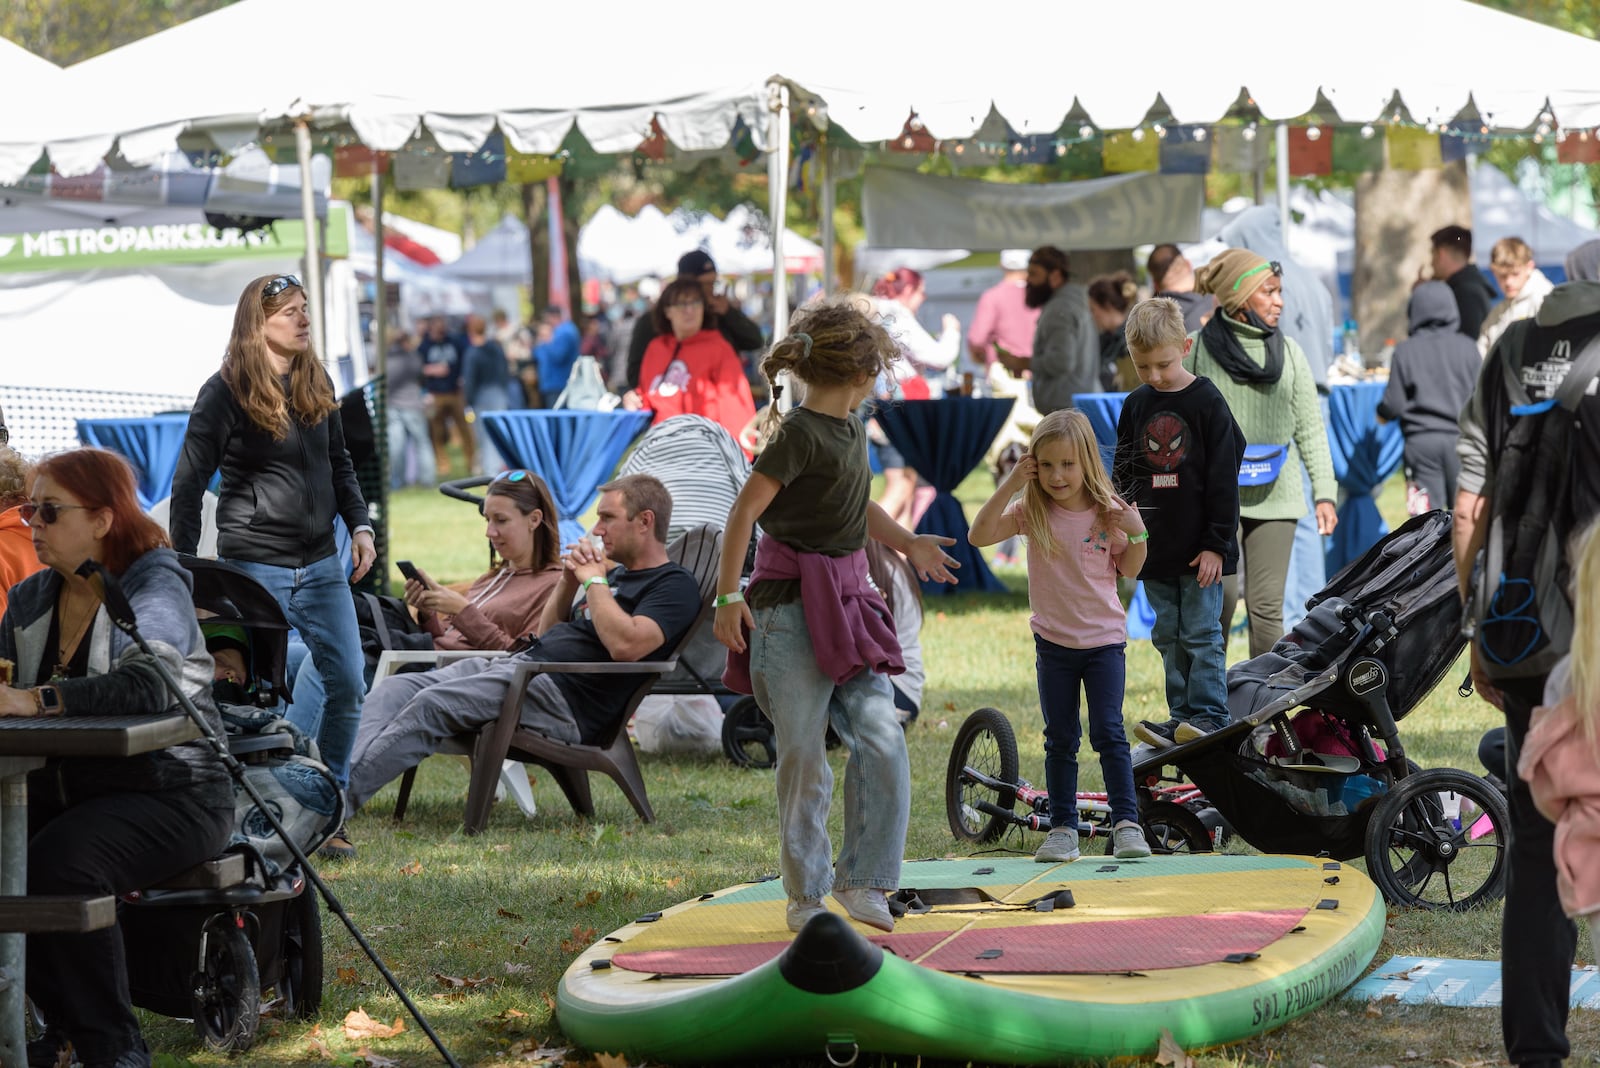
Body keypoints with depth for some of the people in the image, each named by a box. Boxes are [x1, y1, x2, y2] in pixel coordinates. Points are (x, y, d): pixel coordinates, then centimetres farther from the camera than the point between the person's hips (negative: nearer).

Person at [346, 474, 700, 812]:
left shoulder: (674, 585, -2)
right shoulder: (617, 574, 27)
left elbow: (625, 645, -22)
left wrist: (594, 580, -9)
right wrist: (568, 581, 13)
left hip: (562, 696, -10)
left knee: (431, 704, -25)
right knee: (394, 689, -6)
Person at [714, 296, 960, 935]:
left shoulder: (851, 430, 13)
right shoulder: (799, 434, -14)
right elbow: (745, 511, -16)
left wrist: (908, 544, 34)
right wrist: (728, 597, -20)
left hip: (847, 600, 8)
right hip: (791, 604, -8)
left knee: (881, 741, -6)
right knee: (803, 757, -2)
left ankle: (862, 881, 4)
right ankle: (805, 895, 10)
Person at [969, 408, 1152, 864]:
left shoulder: (1109, 511, -6)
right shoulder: (1032, 511, -5)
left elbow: (1128, 571, 4)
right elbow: (979, 535, -17)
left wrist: (1137, 535, -14)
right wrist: (1010, 486, -22)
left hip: (1104, 639, -2)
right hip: (1054, 641, 2)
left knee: (1108, 733, -6)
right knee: (1060, 740, 8)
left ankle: (1126, 822, -2)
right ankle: (1063, 827, 14)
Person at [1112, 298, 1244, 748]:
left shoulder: (1207, 403, -8)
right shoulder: (1135, 406, 7)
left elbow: (1223, 479, -8)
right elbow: (1123, 470, 18)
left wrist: (1216, 543, -11)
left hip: (1198, 548, -5)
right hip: (1155, 546, 5)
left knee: (1202, 633, -4)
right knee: (1169, 635, 9)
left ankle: (1209, 715, 0)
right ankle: (1182, 717, 14)